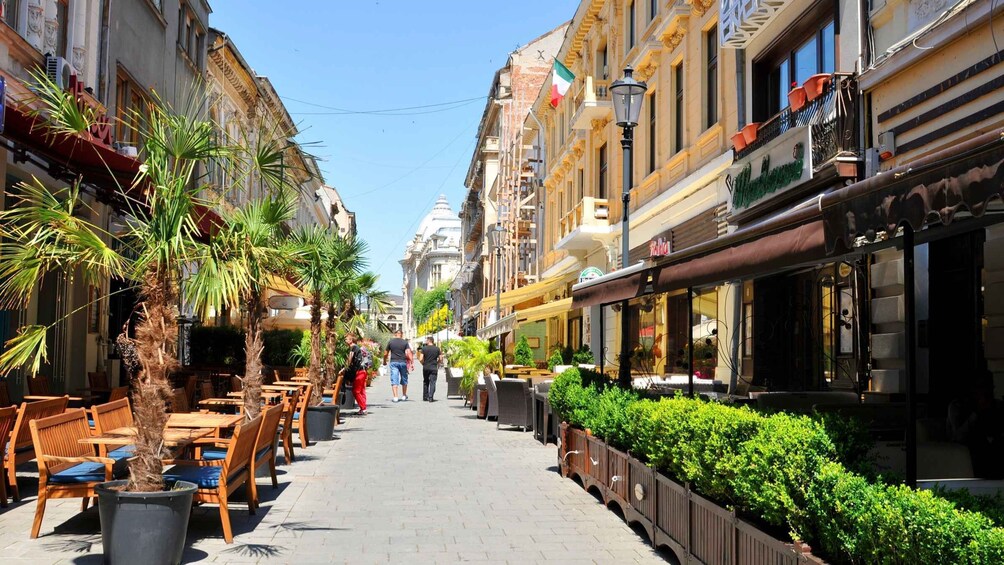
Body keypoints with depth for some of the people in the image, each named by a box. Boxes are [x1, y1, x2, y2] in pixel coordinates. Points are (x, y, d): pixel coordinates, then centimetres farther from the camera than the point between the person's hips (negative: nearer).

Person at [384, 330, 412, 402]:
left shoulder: (390, 342, 3)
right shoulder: (405, 342, 1)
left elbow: (386, 354, 7)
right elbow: (409, 353, -9)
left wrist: (384, 361, 23)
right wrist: (412, 362, -9)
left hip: (393, 362, -1)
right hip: (403, 362, 1)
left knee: (394, 380, -3)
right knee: (404, 379, 16)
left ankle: (395, 397, -11)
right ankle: (404, 396, 26)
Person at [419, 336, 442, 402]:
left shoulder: (424, 348, -4)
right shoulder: (437, 349, 0)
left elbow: (421, 359, -8)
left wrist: (423, 364, 11)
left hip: (425, 368, 1)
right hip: (434, 368, -1)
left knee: (425, 382, 15)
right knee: (432, 383, -2)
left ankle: (425, 397, 20)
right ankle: (430, 398, -12)